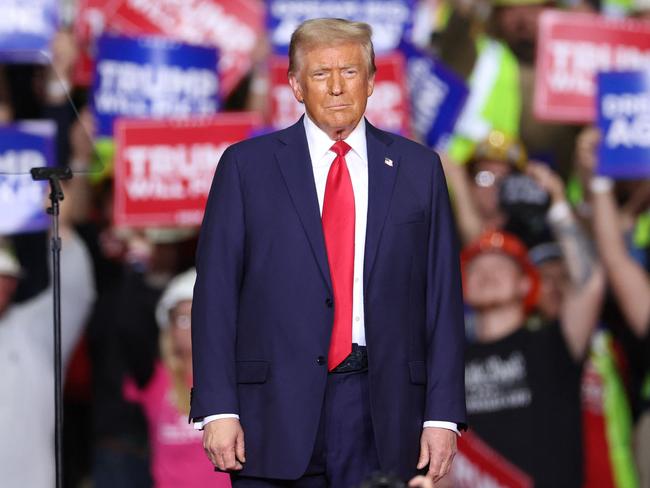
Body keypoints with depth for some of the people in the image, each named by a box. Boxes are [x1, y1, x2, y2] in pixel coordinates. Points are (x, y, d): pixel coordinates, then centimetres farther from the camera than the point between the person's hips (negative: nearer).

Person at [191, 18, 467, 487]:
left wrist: (443, 414, 0)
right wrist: (217, 410, -7)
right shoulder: (246, 166, 5)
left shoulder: (418, 168, 10)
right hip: (277, 407, -1)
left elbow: (443, 297, 8)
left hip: (383, 413, 1)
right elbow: (215, 294, 2)